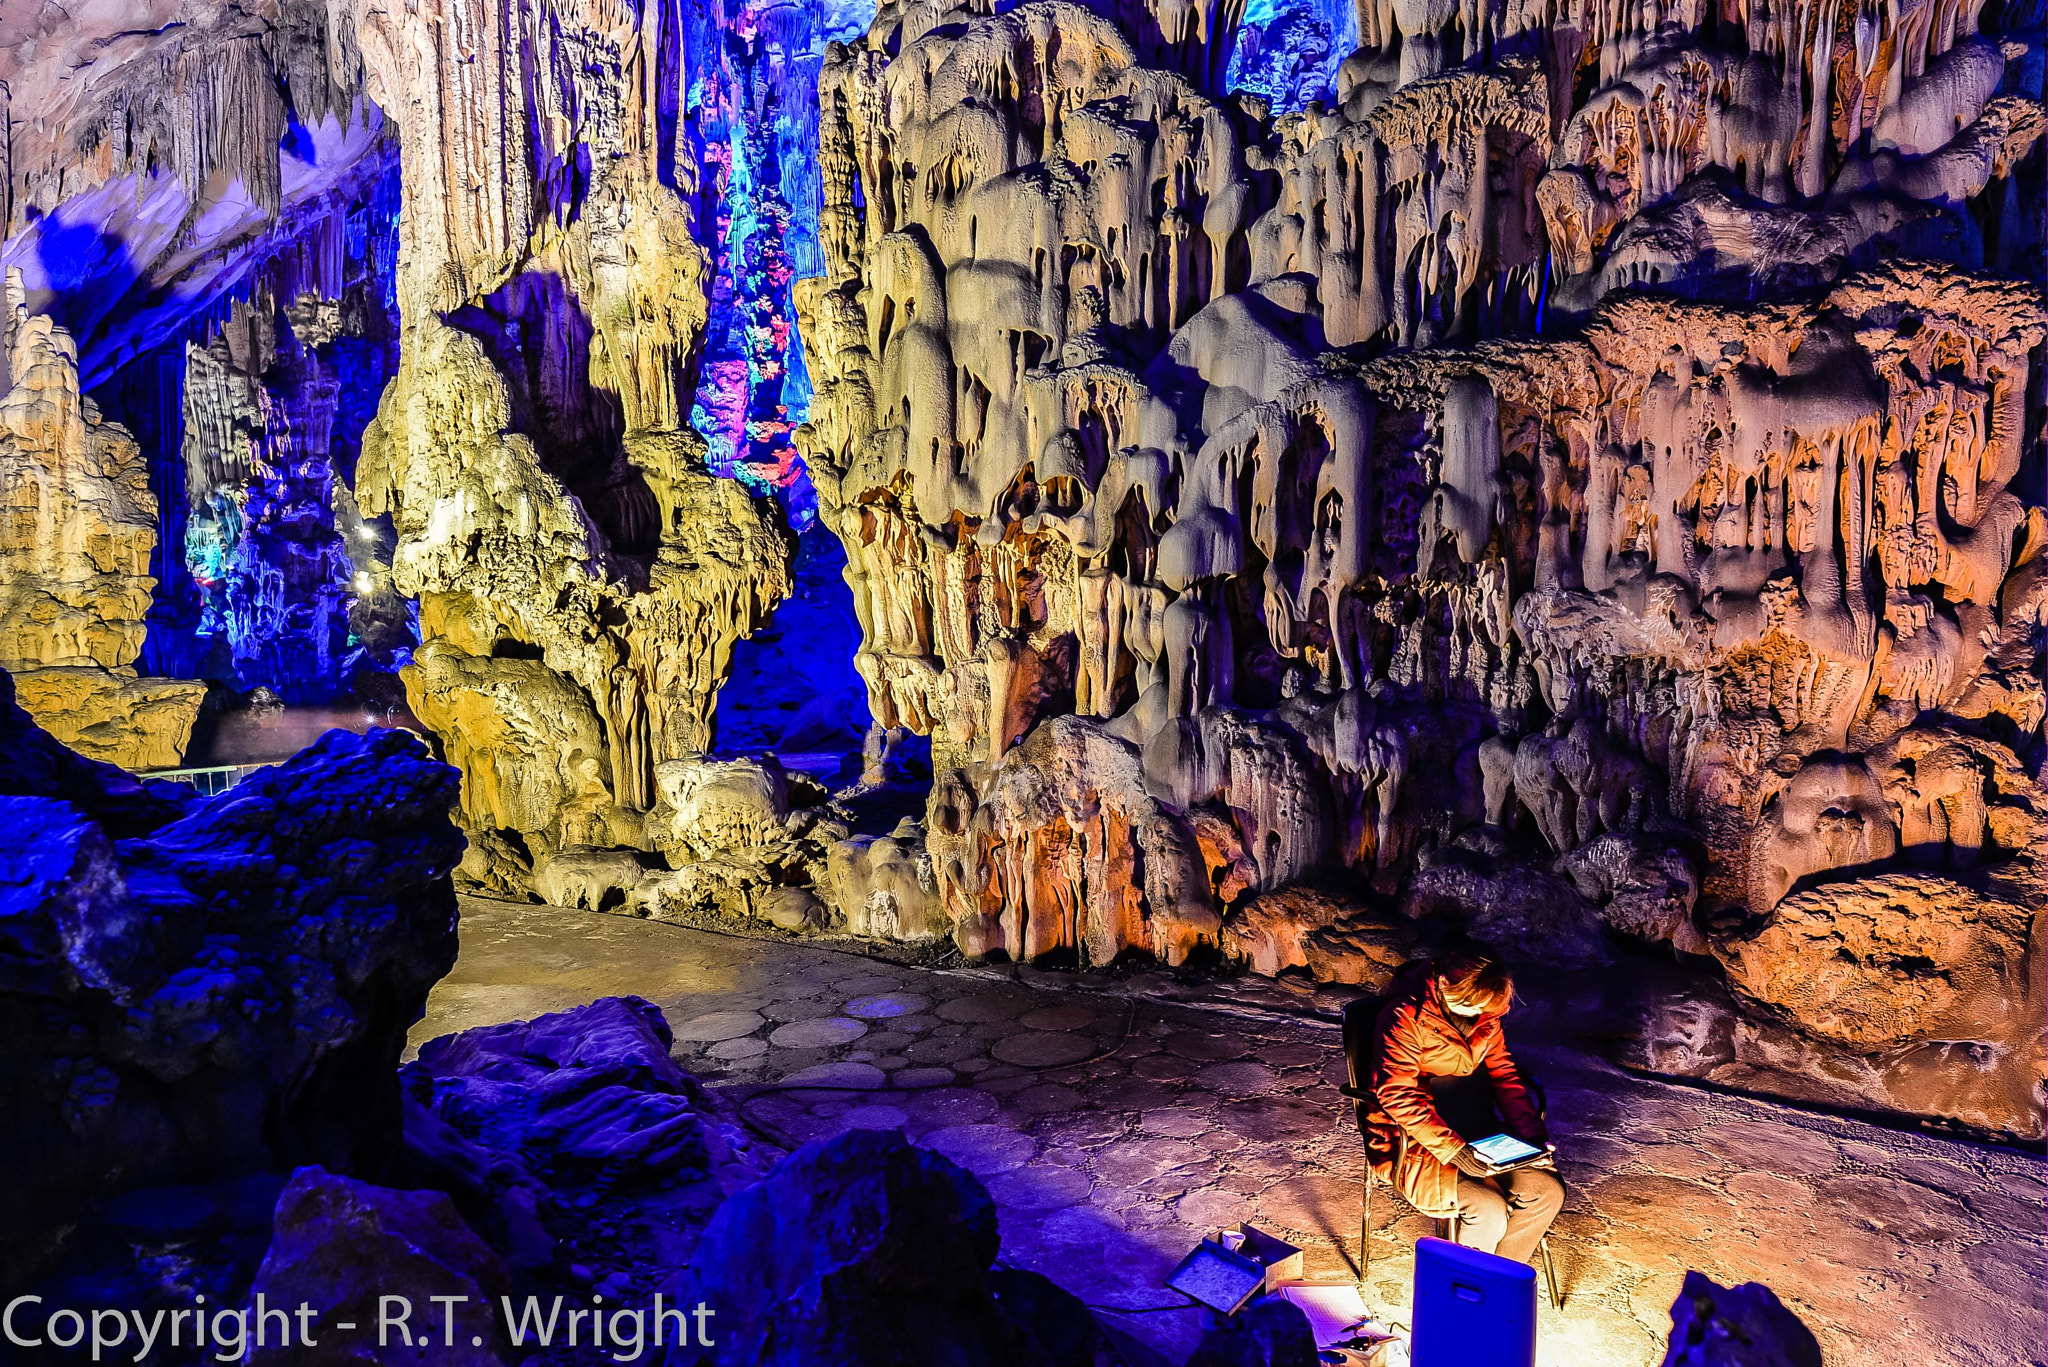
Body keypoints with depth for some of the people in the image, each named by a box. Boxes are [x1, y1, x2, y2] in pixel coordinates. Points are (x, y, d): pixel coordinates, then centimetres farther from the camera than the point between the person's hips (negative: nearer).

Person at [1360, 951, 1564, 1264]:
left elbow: (1503, 1073, 9)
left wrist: (1533, 1134, -4)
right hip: (1415, 1144, -7)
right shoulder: (1405, 1018, -19)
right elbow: (1399, 1096, -24)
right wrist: (1451, 1149, -30)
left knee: (1548, 1190, -9)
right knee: (1489, 1209, -25)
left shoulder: (1483, 1015, 3)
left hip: (1478, 1134, 7)